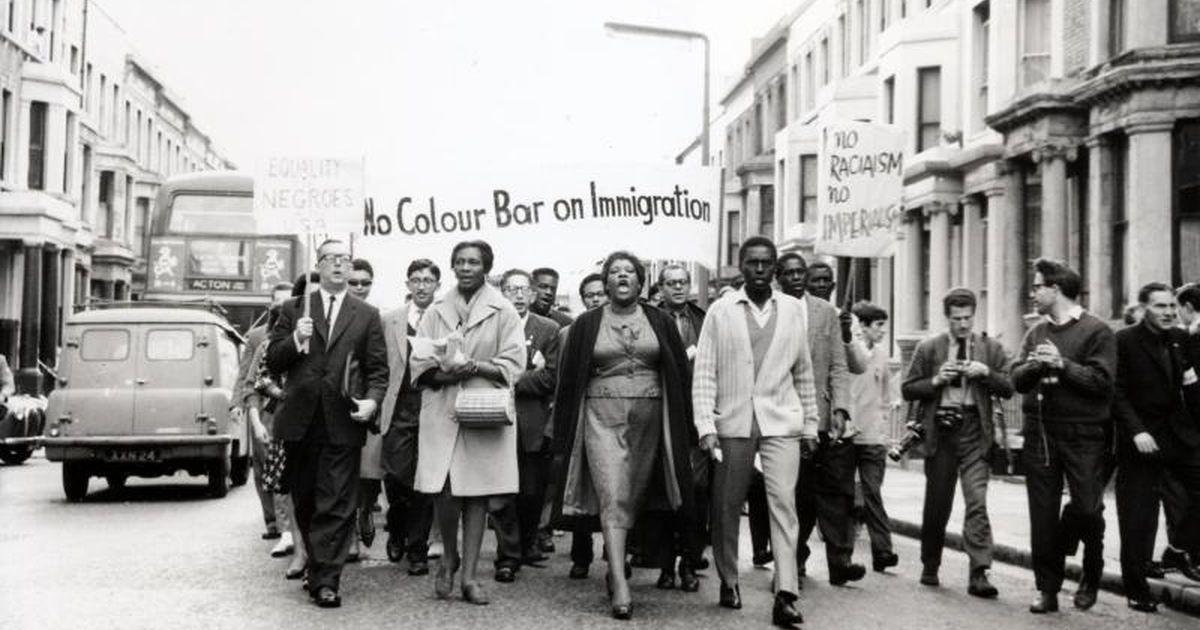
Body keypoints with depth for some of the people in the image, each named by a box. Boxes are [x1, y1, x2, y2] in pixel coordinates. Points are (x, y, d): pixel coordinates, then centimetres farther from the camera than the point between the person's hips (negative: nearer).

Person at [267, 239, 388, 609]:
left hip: (343, 423, -2)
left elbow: (378, 369, 7)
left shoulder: (367, 315, 10)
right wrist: (296, 339, -12)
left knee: (337, 506, -7)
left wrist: (372, 400, -11)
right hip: (300, 422, 2)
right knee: (304, 504, 11)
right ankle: (320, 570, 26)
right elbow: (273, 363, 7)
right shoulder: (294, 310, 11)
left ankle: (325, 581, -6)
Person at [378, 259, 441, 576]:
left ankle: (417, 550, 16)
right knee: (395, 476, -5)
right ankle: (397, 531, 24)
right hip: (399, 412, 1)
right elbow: (381, 367, 11)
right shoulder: (390, 321, 11)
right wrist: (379, 405, 4)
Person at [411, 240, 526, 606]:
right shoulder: (436, 311, 12)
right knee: (443, 492, -7)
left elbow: (513, 366, -2)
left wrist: (475, 367, -17)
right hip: (441, 411, 1)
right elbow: (418, 364, 7)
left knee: (477, 493, 0)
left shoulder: (502, 311, 4)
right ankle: (448, 557, 19)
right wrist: (442, 373, -14)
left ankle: (469, 574, 8)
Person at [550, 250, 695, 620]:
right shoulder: (586, 325, 6)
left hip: (649, 419, 2)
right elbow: (569, 379, 6)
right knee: (613, 499, -12)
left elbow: (679, 375, 8)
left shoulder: (660, 322, 8)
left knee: (634, 497, 7)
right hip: (602, 417, -2)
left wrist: (684, 429, 2)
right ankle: (620, 586, -18)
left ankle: (616, 568, 24)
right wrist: (564, 434, 2)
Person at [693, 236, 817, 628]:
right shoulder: (720, 311, 2)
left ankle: (786, 595, -12)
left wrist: (811, 423, 10)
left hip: (781, 421, 0)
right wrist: (706, 426, -9)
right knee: (727, 507, 8)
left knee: (783, 501, -10)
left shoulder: (793, 309, 6)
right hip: (732, 422, 0)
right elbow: (704, 372, -1)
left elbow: (804, 371, 11)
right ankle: (728, 582, 26)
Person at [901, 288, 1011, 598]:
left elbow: (1008, 388, 6)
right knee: (937, 503, 9)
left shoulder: (990, 348, 8)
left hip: (974, 432, 0)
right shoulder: (928, 348, 6)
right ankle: (930, 566, 25)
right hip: (940, 430, 0)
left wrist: (985, 373, -11)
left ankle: (979, 574, -13)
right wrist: (936, 380, -10)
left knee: (977, 501, -12)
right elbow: (907, 389, 5)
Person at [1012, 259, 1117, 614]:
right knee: (1043, 515, 5)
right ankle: (1047, 589, 13)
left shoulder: (1096, 331, -3)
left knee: (1087, 509, -3)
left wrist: (1062, 364, -19)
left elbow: (1102, 381, -12)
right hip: (1039, 434, 5)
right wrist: (1033, 366, -11)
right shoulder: (1037, 333, 14)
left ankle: (1092, 575, 24)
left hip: (1083, 436, -5)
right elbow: (1017, 381, 10)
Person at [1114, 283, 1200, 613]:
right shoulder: (1124, 341, -8)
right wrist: (1136, 431, -19)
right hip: (1141, 437, -5)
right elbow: (1117, 393, -11)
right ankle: (1137, 591, 11)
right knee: (1138, 520, 0)